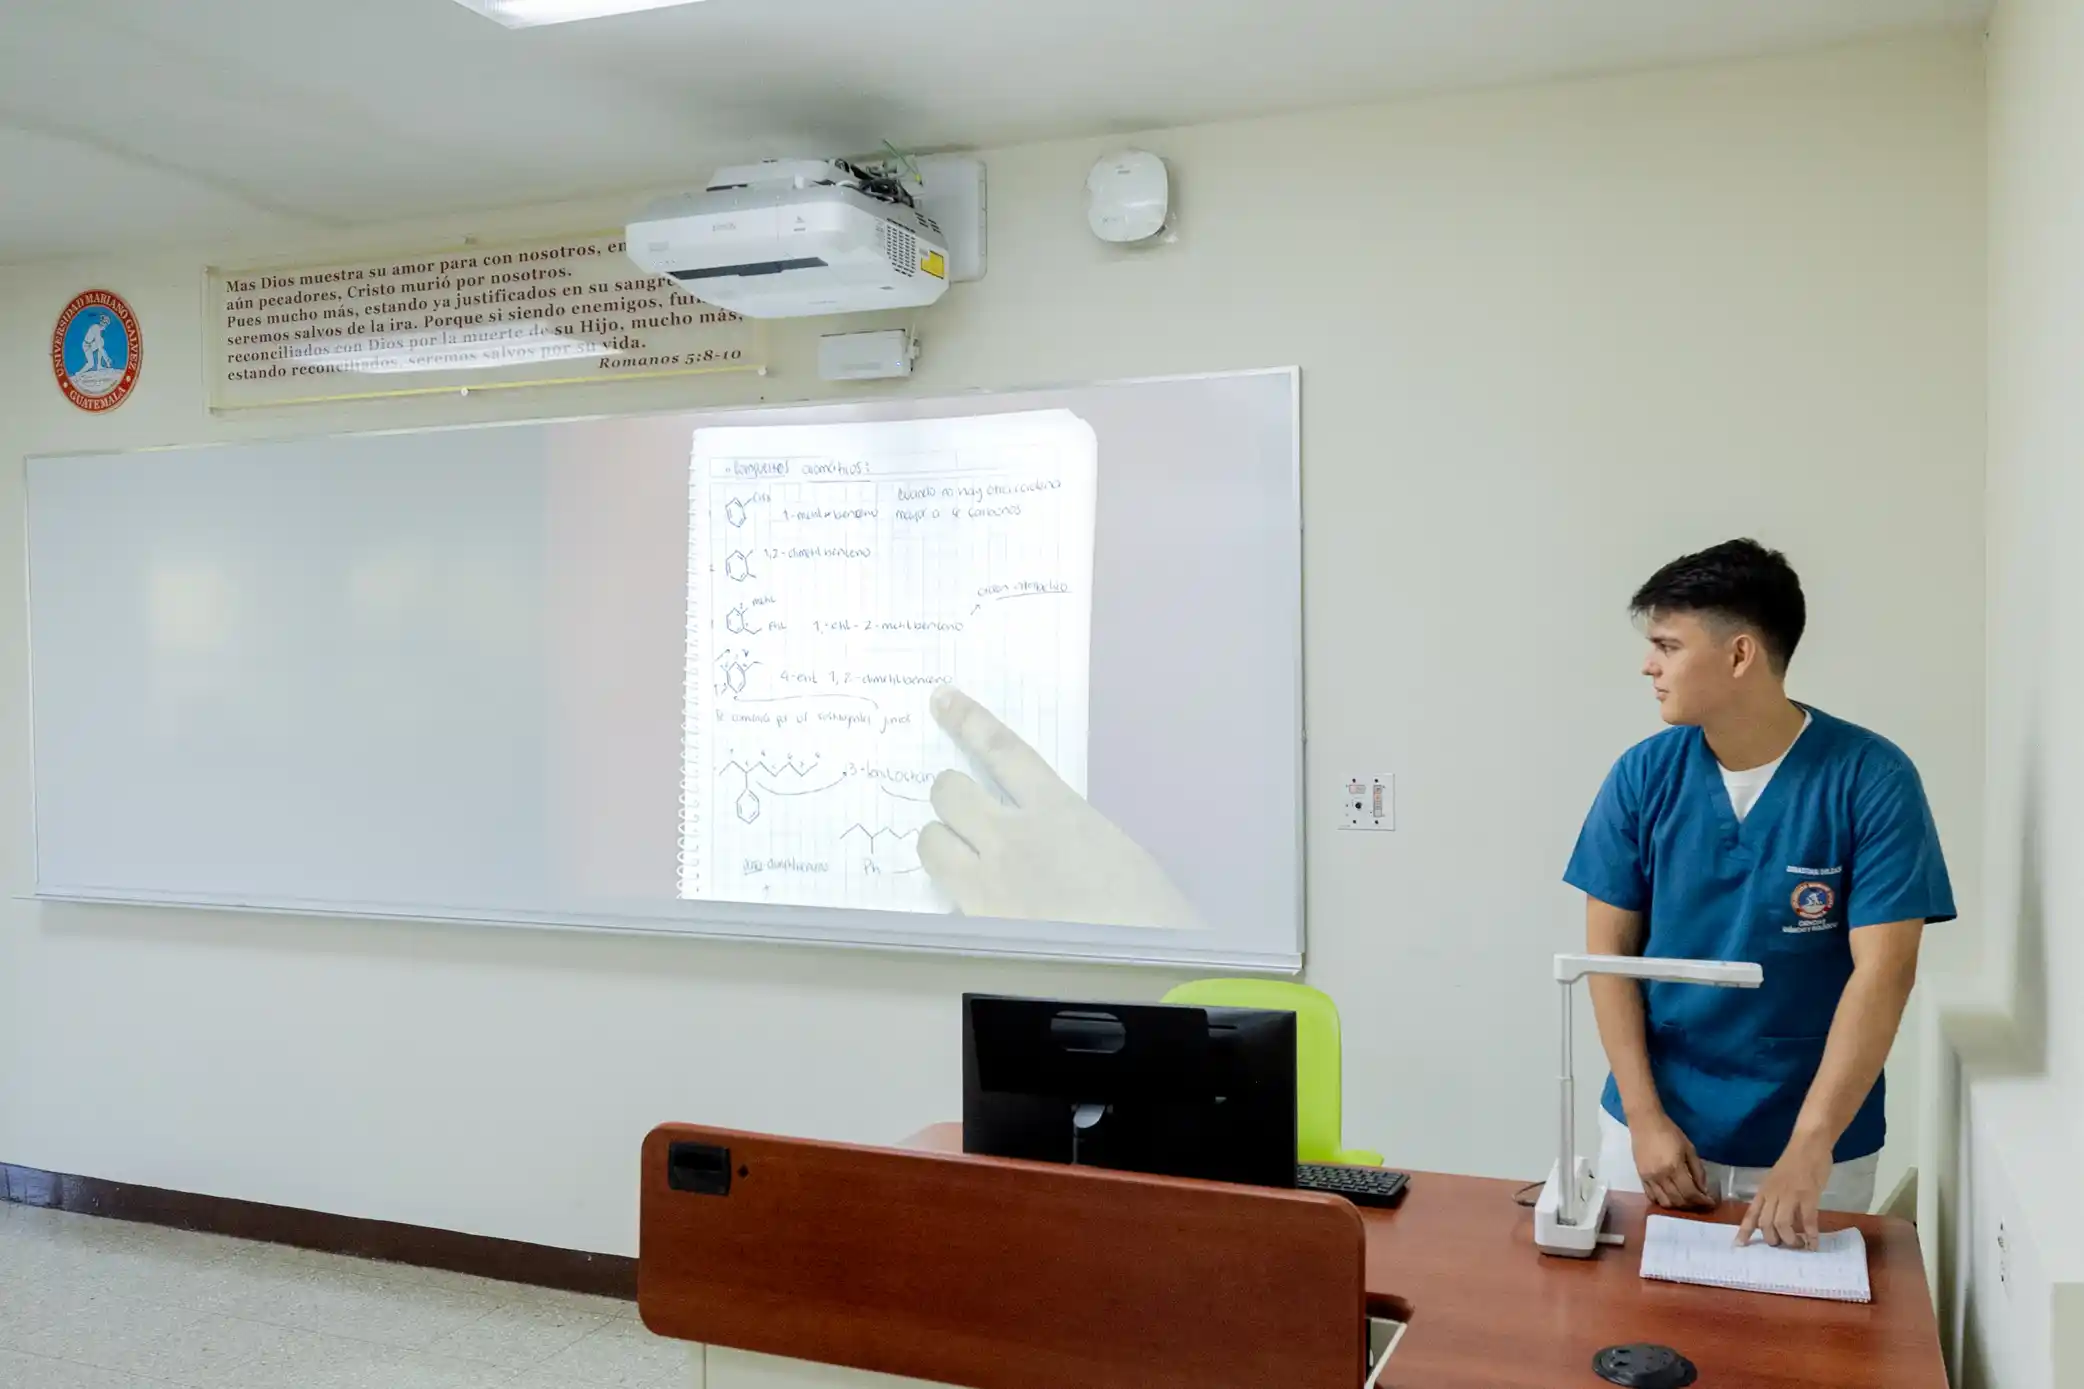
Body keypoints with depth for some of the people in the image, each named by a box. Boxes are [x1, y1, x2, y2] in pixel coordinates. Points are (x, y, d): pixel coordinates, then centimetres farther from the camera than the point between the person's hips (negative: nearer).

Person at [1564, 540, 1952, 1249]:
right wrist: (1645, 1118, -9)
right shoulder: (1643, 776, -5)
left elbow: (1883, 971, -15)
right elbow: (1610, 951, -2)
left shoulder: (1871, 779, -12)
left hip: (1816, 1144, -2)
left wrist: (1809, 1150, -22)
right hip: (1655, 1128, 2)